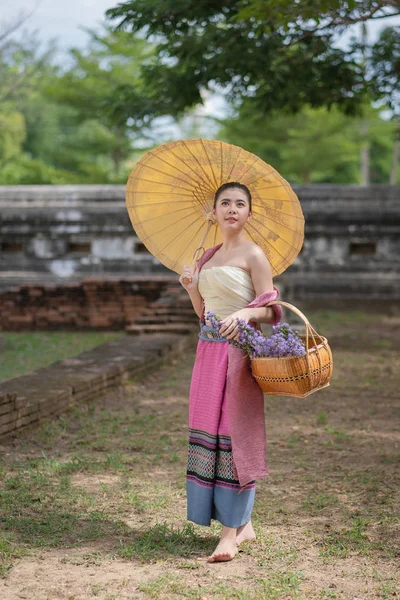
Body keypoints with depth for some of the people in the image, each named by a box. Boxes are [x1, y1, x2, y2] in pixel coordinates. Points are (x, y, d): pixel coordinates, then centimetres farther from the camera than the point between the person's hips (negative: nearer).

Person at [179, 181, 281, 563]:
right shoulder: (209, 256, 15)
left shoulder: (253, 255, -6)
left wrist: (245, 312, -28)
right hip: (208, 349, 7)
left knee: (233, 433, -8)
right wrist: (190, 287, 1)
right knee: (207, 430, 8)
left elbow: (269, 311, -9)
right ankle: (243, 524, 18)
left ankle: (231, 531, -4)